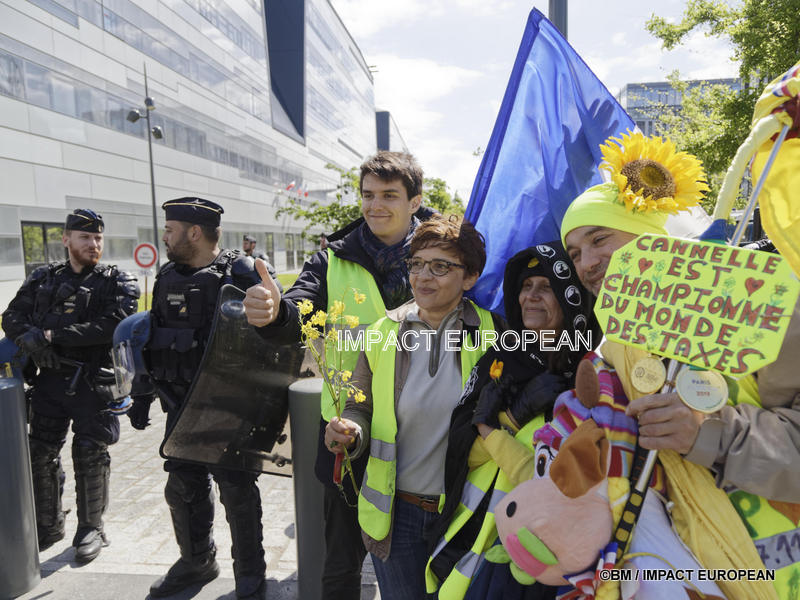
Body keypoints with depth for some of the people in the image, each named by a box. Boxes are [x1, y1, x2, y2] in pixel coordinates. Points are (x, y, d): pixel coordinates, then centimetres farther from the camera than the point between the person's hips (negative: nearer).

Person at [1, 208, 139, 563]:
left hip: (93, 383, -4)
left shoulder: (117, 282, -1)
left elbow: (116, 324, -17)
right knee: (40, 454, 11)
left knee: (90, 456, 1)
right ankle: (48, 526, 32)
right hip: (50, 380, 4)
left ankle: (91, 529, 20)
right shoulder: (43, 279, 13)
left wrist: (56, 335, -19)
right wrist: (31, 336, -15)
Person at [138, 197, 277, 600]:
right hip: (182, 407, 7)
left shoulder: (242, 273, -13)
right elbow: (151, 338, 17)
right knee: (182, 487, 17)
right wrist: (141, 392, 16)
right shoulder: (168, 278, 9)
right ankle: (196, 562, 40)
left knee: (236, 490, 6)